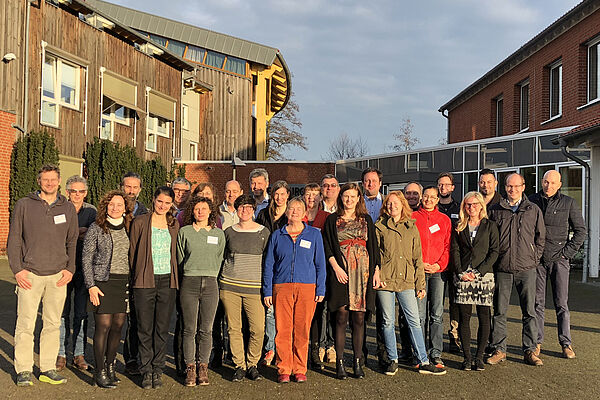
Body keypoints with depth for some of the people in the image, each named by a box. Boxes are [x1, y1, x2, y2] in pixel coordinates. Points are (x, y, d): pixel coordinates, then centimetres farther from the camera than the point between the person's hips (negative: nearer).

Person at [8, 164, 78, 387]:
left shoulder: (68, 208, 9)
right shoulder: (24, 205, 2)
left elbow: (73, 242, 13)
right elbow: (14, 240, 3)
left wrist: (70, 268, 2)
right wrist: (17, 269, -5)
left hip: (58, 276, 2)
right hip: (29, 274, -2)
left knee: (53, 325, 7)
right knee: (25, 324, -1)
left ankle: (48, 369, 17)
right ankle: (23, 370, 11)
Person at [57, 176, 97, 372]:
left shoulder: (91, 211, 7)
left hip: (84, 267, 1)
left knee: (81, 313, 5)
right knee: (62, 312, 3)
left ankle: (79, 354, 14)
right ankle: (61, 354, 13)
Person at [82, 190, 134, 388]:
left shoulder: (129, 228, 9)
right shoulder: (96, 228, -1)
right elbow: (86, 258, -1)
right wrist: (91, 285, -8)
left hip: (124, 283, 4)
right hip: (103, 282, -4)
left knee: (118, 326, 6)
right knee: (103, 326, -5)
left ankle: (110, 366, 21)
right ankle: (100, 372, 5)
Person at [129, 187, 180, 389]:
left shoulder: (174, 225, 12)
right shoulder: (140, 222, 3)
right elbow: (132, 252, 5)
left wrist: (175, 278, 10)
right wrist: (136, 276, 3)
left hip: (167, 281, 2)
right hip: (145, 281, -2)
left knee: (162, 328, 5)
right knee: (145, 328, 1)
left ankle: (158, 370, 15)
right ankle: (146, 371, 11)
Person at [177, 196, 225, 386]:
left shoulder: (218, 234, 11)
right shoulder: (184, 232, 7)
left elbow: (219, 259, 14)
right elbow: (180, 259, 10)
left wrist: (210, 277, 8)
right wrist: (190, 278, 7)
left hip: (210, 285, 1)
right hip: (189, 283, -1)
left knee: (206, 330, 3)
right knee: (189, 329, 0)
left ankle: (203, 367, 13)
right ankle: (190, 368, 10)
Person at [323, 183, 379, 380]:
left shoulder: (366, 220, 14)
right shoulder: (332, 220, 8)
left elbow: (373, 247, 14)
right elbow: (327, 247, 3)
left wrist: (376, 270, 5)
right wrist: (336, 267, -10)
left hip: (362, 271, 2)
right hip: (341, 271, -2)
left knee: (359, 318, 3)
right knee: (342, 315, -6)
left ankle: (358, 362, 10)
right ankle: (340, 362, 1)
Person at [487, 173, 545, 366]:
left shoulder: (534, 210, 8)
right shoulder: (495, 210, 6)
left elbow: (541, 237, 12)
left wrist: (534, 258, 4)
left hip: (526, 268, 0)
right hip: (502, 269, 0)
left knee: (529, 311, 4)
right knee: (499, 311, 4)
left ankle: (530, 350, 14)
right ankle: (499, 350, 13)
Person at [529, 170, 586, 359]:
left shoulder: (569, 203, 3)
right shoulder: (531, 201, 5)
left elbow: (580, 231, 6)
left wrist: (567, 252, -3)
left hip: (558, 259, -1)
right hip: (537, 259, 1)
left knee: (562, 304, 2)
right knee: (537, 303, 5)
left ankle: (566, 344, 11)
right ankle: (537, 342, 13)